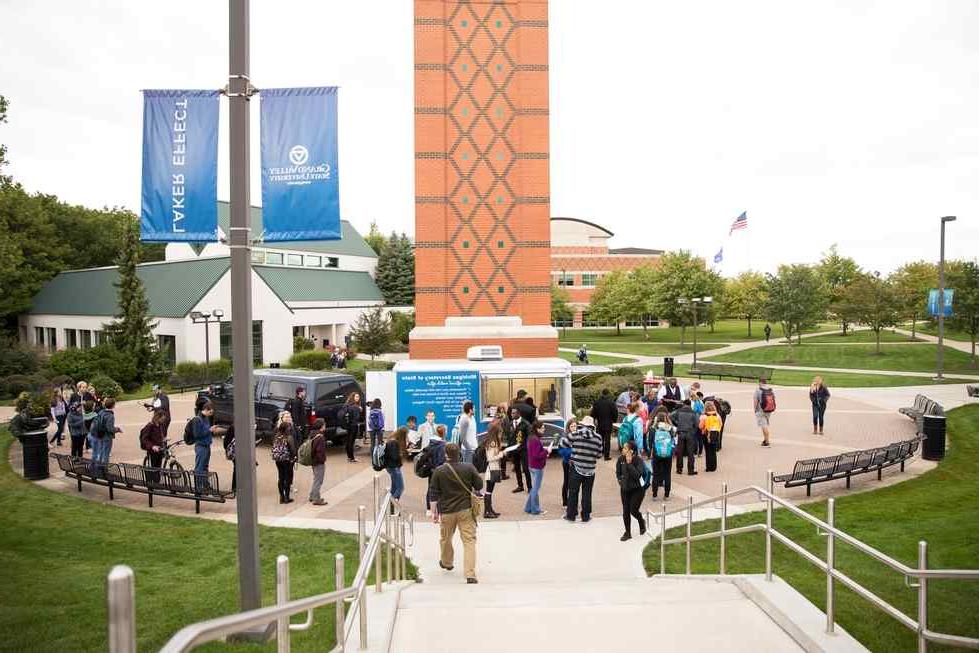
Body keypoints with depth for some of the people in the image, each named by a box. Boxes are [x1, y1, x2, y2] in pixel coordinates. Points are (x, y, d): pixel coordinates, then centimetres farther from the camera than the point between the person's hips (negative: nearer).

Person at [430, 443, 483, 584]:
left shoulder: (438, 471, -7)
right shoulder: (469, 468, -6)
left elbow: (434, 494, -2)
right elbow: (479, 485, 2)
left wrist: (435, 512, 7)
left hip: (446, 511, 1)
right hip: (466, 509, 0)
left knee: (445, 539, 23)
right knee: (469, 540, -1)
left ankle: (446, 563, 46)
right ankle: (470, 575, -10)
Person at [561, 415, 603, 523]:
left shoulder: (574, 434, -10)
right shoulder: (598, 437, -5)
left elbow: (563, 443, 1)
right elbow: (599, 454, 3)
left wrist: (567, 433, 17)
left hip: (576, 468, -1)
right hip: (590, 470, 1)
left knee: (573, 492, 11)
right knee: (587, 493, 11)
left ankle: (571, 515, 19)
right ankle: (585, 516, 17)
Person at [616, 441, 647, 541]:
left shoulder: (639, 460, -21)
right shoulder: (621, 458, -8)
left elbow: (637, 475, -33)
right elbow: (618, 471, 10)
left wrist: (629, 463, -34)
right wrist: (620, 480, 0)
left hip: (637, 489, -4)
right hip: (625, 489, 4)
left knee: (633, 510, -5)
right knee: (625, 511, 5)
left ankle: (642, 522, 29)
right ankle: (627, 533, 19)